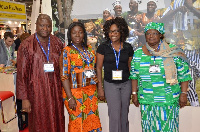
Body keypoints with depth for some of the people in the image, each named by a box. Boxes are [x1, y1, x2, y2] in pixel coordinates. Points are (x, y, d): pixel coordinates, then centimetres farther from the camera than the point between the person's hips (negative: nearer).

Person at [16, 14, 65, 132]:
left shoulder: (57, 43, 5)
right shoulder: (26, 45, -5)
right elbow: (21, 73, -5)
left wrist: (63, 89, 5)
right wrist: (24, 98, -7)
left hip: (55, 90, 3)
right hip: (37, 91, -3)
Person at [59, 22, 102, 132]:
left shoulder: (89, 49, 9)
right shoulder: (67, 51, -7)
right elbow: (64, 75, -12)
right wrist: (69, 97, -18)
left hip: (91, 91, 5)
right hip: (75, 91, -5)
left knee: (92, 121, 10)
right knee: (77, 122, 3)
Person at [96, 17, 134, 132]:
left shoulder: (128, 48, 3)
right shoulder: (103, 47, -4)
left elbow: (130, 67, 10)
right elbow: (99, 68, -1)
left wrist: (134, 87, 9)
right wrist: (100, 87, -5)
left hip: (126, 84, 3)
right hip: (110, 84, -2)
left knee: (124, 114, 12)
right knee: (115, 115, -5)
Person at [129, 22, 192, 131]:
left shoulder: (172, 52, -3)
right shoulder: (138, 54, 4)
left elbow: (184, 74, -1)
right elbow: (134, 75, 10)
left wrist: (183, 94, -4)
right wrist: (134, 94, 8)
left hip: (168, 100, -1)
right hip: (146, 101, 2)